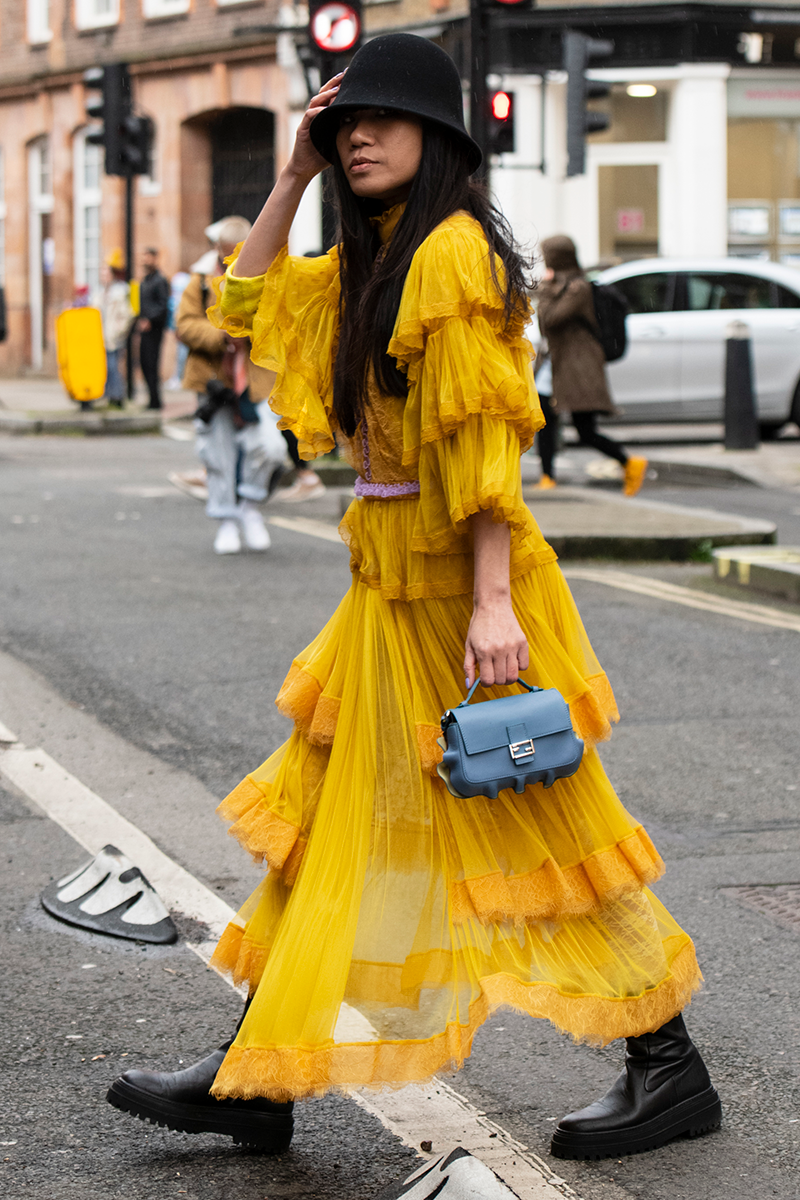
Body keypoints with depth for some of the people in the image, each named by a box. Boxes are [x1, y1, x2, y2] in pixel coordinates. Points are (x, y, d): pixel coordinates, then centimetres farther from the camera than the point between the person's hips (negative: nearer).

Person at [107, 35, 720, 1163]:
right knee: (330, 814, 10)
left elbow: (481, 436, -21)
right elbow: (249, 297, 25)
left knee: (525, 823, -2)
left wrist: (493, 603, -26)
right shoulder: (366, 263, 13)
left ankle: (670, 1070, 9)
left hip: (453, 577, -10)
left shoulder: (452, 248, -14)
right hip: (387, 581, 10)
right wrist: (295, 174, 13)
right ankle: (257, 1077, 16)